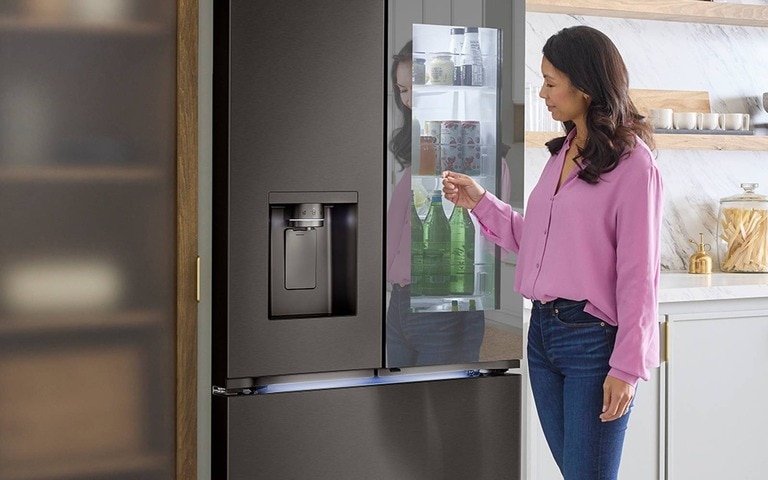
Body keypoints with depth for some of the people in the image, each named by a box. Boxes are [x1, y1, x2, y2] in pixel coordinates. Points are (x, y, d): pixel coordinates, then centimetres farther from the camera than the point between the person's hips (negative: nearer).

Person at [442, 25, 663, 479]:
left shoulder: (632, 164, -12)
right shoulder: (563, 152, 11)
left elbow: (639, 275, -14)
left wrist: (626, 368, -15)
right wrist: (479, 201, 10)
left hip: (594, 340, -7)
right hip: (543, 332, 7)